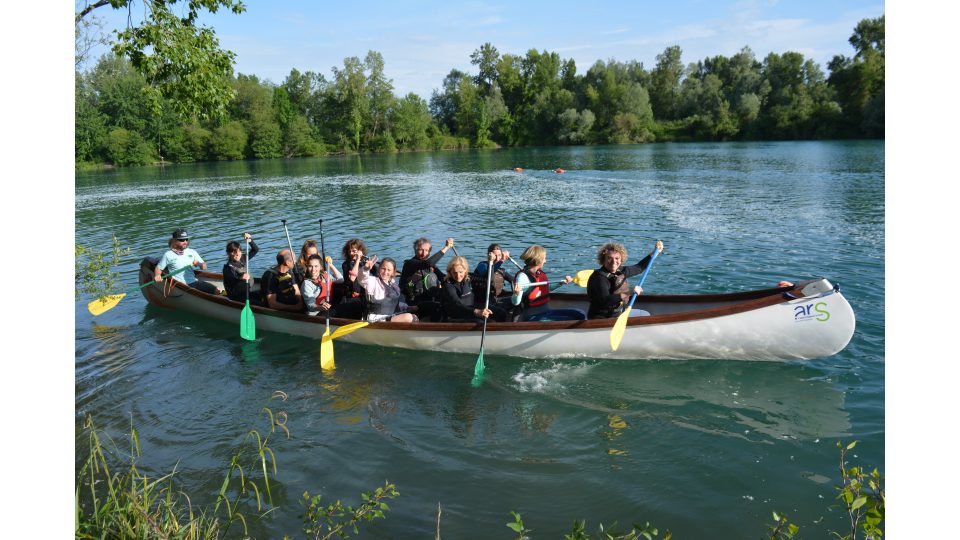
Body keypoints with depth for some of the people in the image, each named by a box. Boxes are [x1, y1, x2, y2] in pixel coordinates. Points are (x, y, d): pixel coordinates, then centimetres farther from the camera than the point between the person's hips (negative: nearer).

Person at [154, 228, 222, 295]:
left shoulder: (192, 252, 15)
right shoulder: (168, 255, 6)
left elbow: (204, 267, 15)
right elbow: (158, 268, 14)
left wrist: (199, 264, -9)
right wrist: (157, 275, -8)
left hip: (194, 282, 4)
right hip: (180, 285, -4)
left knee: (218, 290, -15)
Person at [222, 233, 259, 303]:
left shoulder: (242, 259, 6)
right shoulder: (228, 268, -14)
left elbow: (255, 250, 12)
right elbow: (232, 282, -28)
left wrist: (250, 240, -5)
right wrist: (240, 279, -48)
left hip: (247, 291, 8)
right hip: (236, 297, -8)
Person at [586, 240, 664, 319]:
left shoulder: (619, 271, 3)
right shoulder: (599, 277, -23)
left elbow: (639, 268, 20)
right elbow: (604, 301, -36)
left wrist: (655, 252, 20)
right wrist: (628, 294, -42)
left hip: (619, 312, 10)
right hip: (603, 319, -9)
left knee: (646, 315, 20)